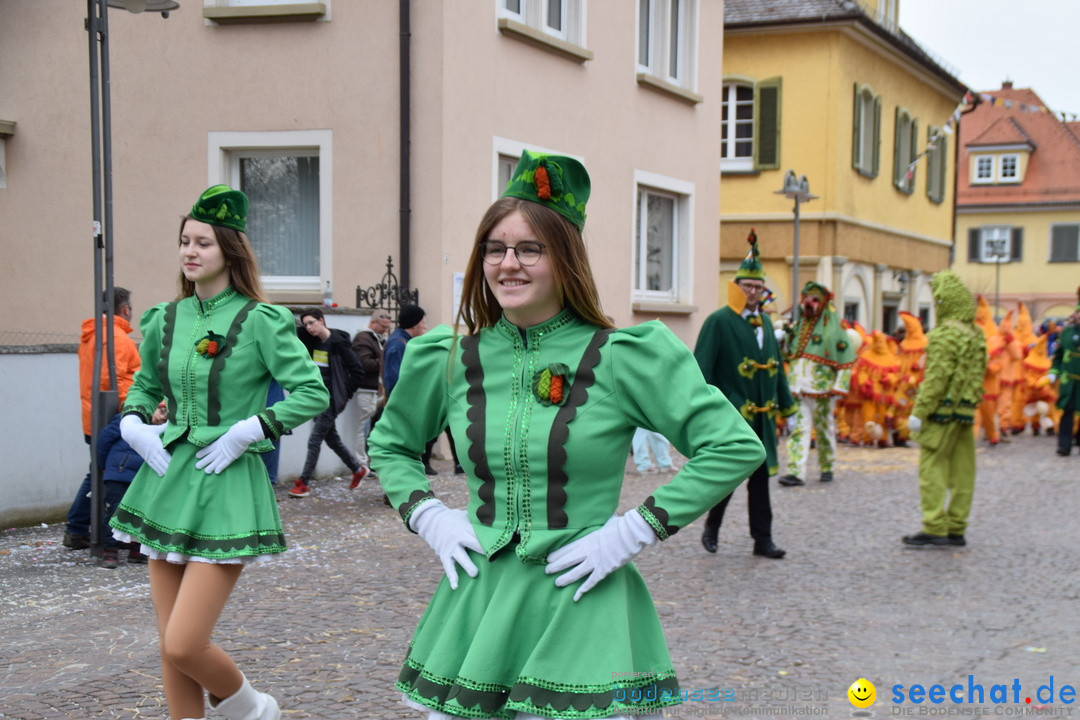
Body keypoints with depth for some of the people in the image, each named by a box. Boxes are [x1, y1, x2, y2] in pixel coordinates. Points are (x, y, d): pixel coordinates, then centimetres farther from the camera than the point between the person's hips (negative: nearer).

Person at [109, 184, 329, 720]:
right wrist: (134, 423, 5)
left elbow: (313, 393, -10)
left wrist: (245, 431, -15)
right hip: (168, 481, 6)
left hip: (227, 486, -6)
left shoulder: (259, 322, -8)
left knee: (185, 645, -10)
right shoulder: (166, 320, 9)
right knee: (170, 645, 8)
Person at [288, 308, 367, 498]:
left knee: (314, 441, -8)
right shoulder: (312, 341, 5)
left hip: (331, 400, -8)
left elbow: (358, 371, -12)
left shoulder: (338, 342, -14)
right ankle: (358, 469, 34)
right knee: (332, 439, 17)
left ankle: (303, 484, -3)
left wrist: (344, 394, -10)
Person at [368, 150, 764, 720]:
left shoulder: (622, 357, -8)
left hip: (583, 611, -3)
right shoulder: (447, 361, 4)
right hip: (476, 603, 4)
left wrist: (633, 531, -12)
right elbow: (389, 444, 21)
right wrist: (427, 516, 4)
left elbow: (735, 447, -8)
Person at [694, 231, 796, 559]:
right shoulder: (718, 322, -7)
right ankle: (712, 525, 20)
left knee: (760, 477, 8)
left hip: (763, 418, 6)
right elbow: (701, 370, -11)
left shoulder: (765, 322, 14)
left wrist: (787, 408, 19)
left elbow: (777, 367, 19)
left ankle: (762, 540, 14)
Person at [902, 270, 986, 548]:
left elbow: (936, 378, -19)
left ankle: (935, 530, -6)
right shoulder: (976, 335, 12)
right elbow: (978, 375, 15)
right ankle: (956, 529, 15)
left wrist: (919, 412, -16)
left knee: (932, 469, -5)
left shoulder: (945, 335, -16)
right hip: (966, 412, 9)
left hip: (943, 411, -9)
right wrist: (970, 402, 19)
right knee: (961, 471, 10)